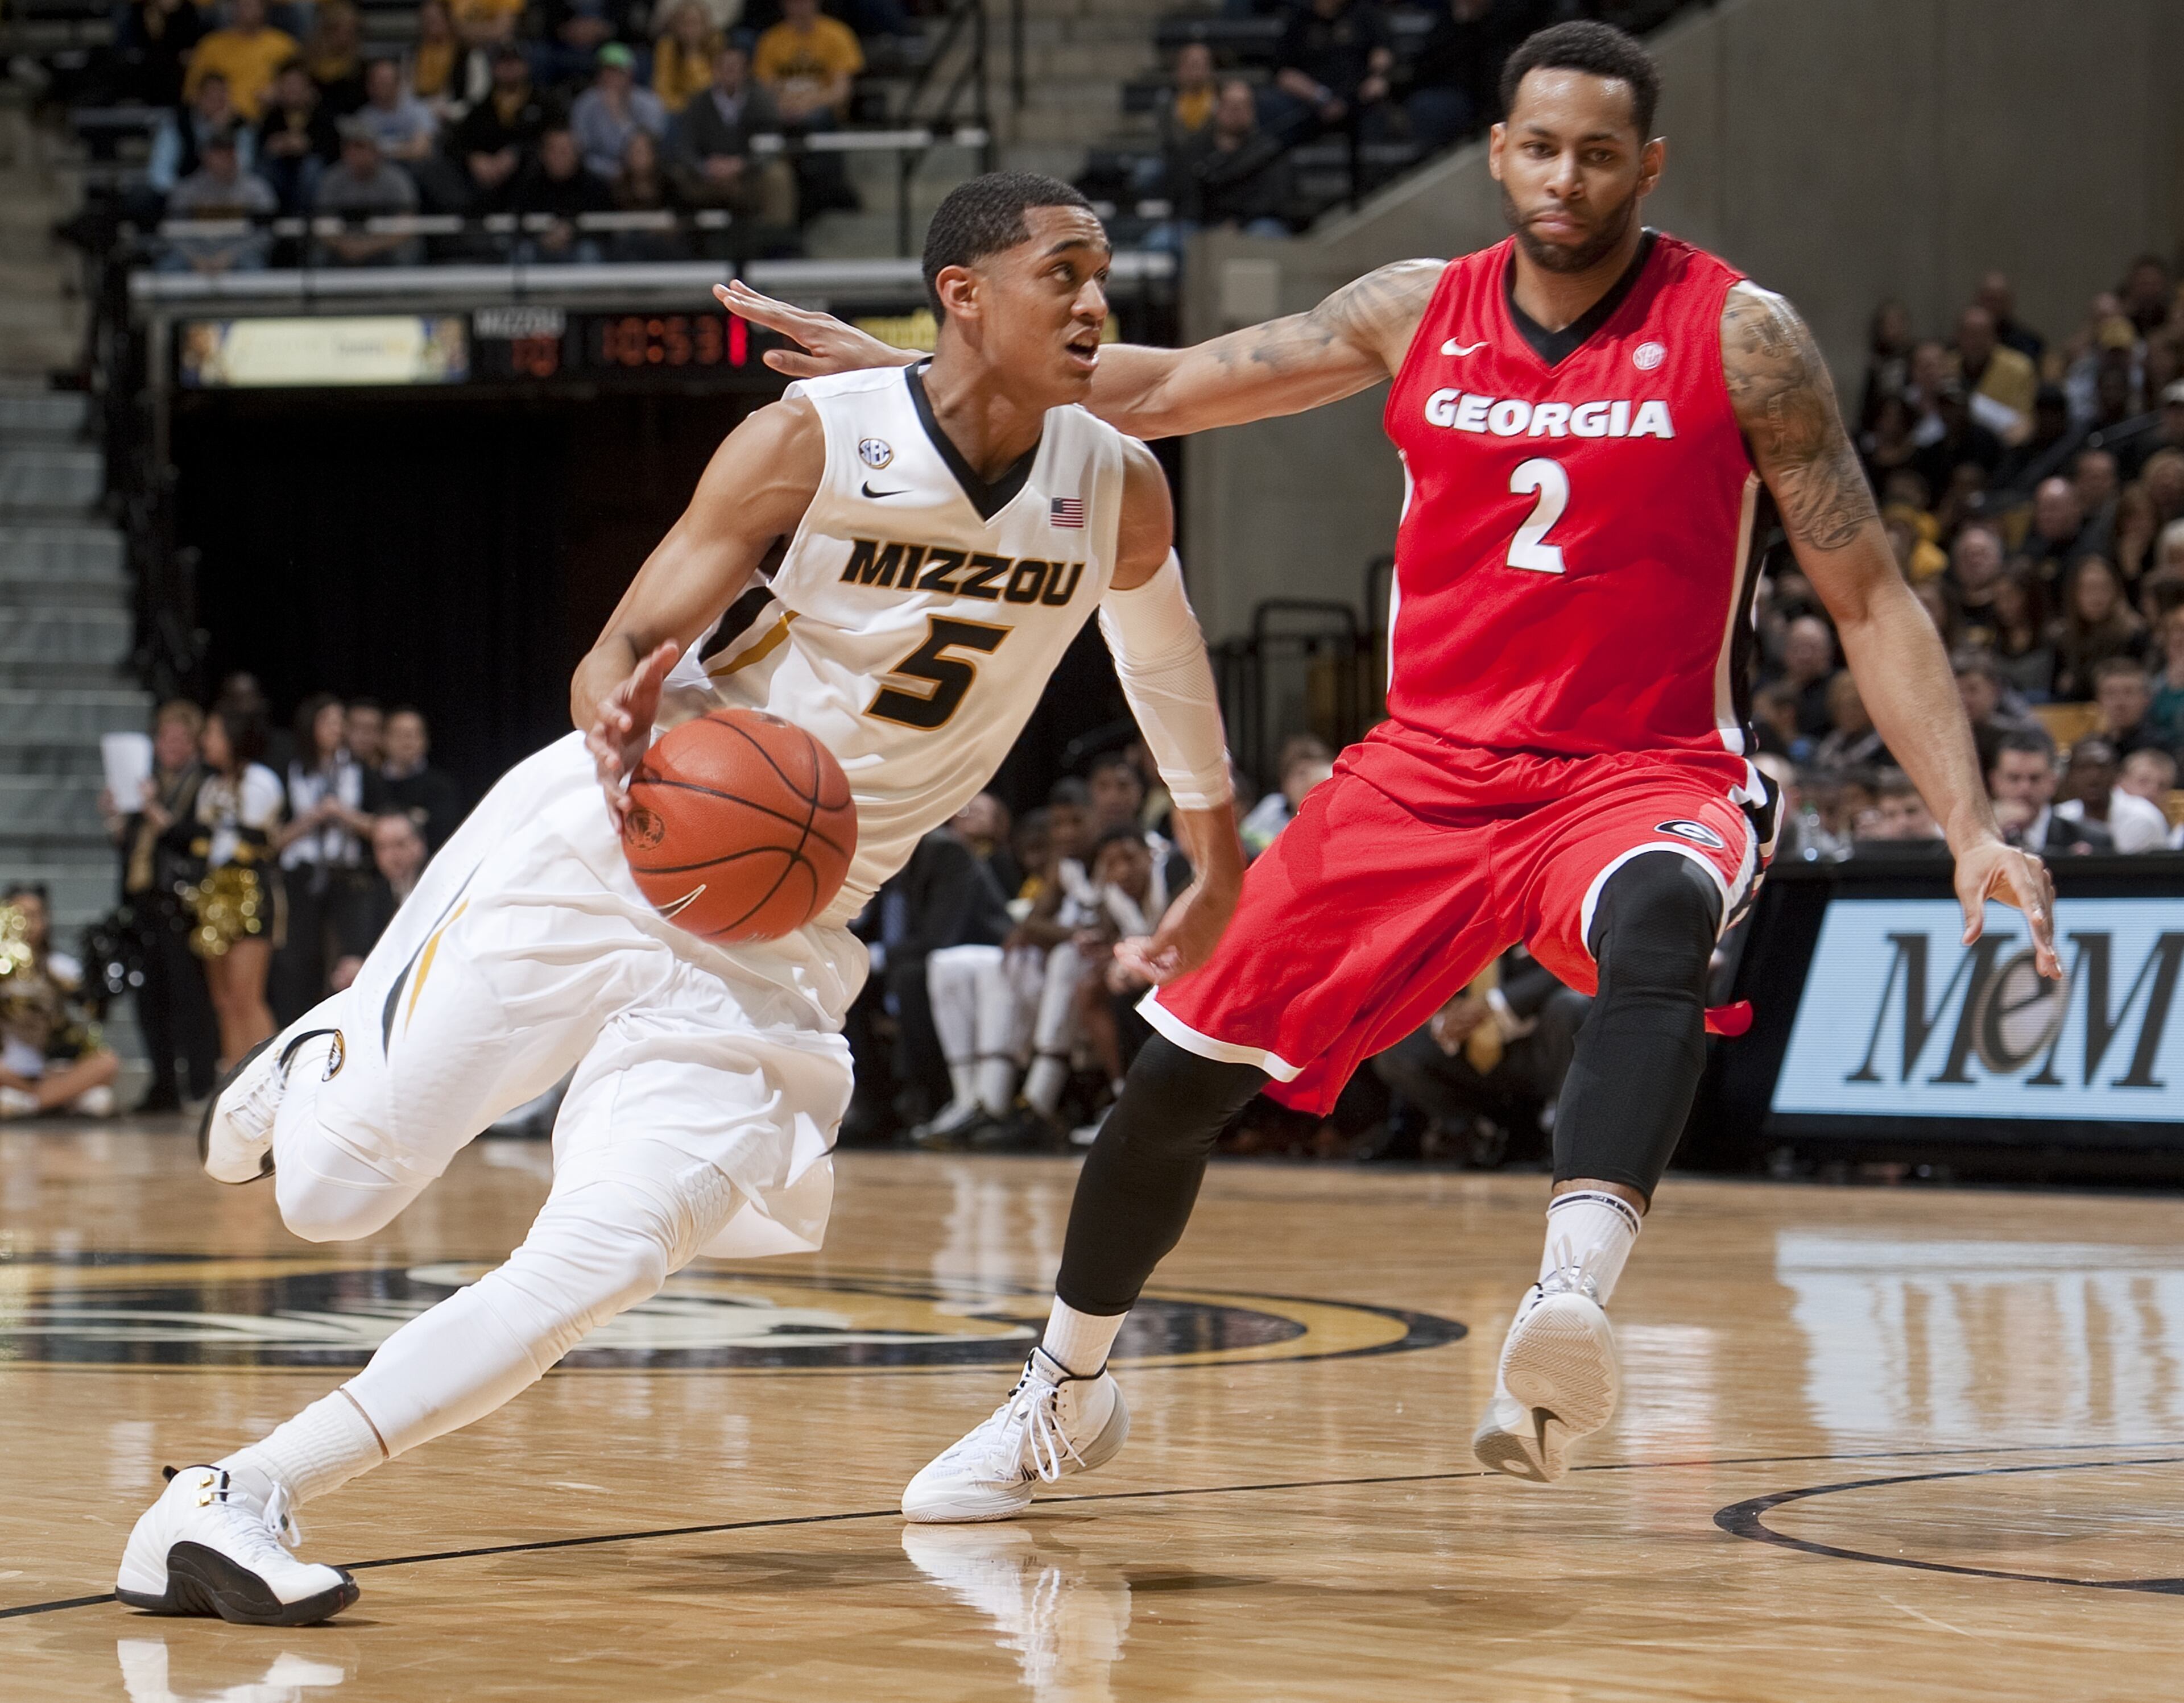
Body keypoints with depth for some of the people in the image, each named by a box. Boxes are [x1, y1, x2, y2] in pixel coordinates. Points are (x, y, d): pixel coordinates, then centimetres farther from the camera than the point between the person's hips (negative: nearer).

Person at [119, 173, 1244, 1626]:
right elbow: (618, 654, -14)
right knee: (331, 1193, 0)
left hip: (776, 946, 3)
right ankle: (322, 1062, 37)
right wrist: (621, 727, -38)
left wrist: (1223, 872, 28)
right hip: (598, 856, -3)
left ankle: (238, 1503, -14)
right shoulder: (819, 441, -16)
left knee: (599, 1269, -17)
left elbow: (1168, 664, 18)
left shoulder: (1119, 495, -4)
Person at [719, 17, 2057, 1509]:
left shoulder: (1739, 338, -7)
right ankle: (1067, 1400, 29)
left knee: (1660, 924, -41)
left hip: (1647, 770, -4)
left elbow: (1872, 603, -5)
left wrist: (1973, 827, -15)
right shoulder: (1421, 313, 3)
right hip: (1430, 769, 4)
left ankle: (1572, 1299, -58)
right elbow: (1162, 390, 12)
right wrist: (909, 373, 7)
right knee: (1186, 1068, 4)